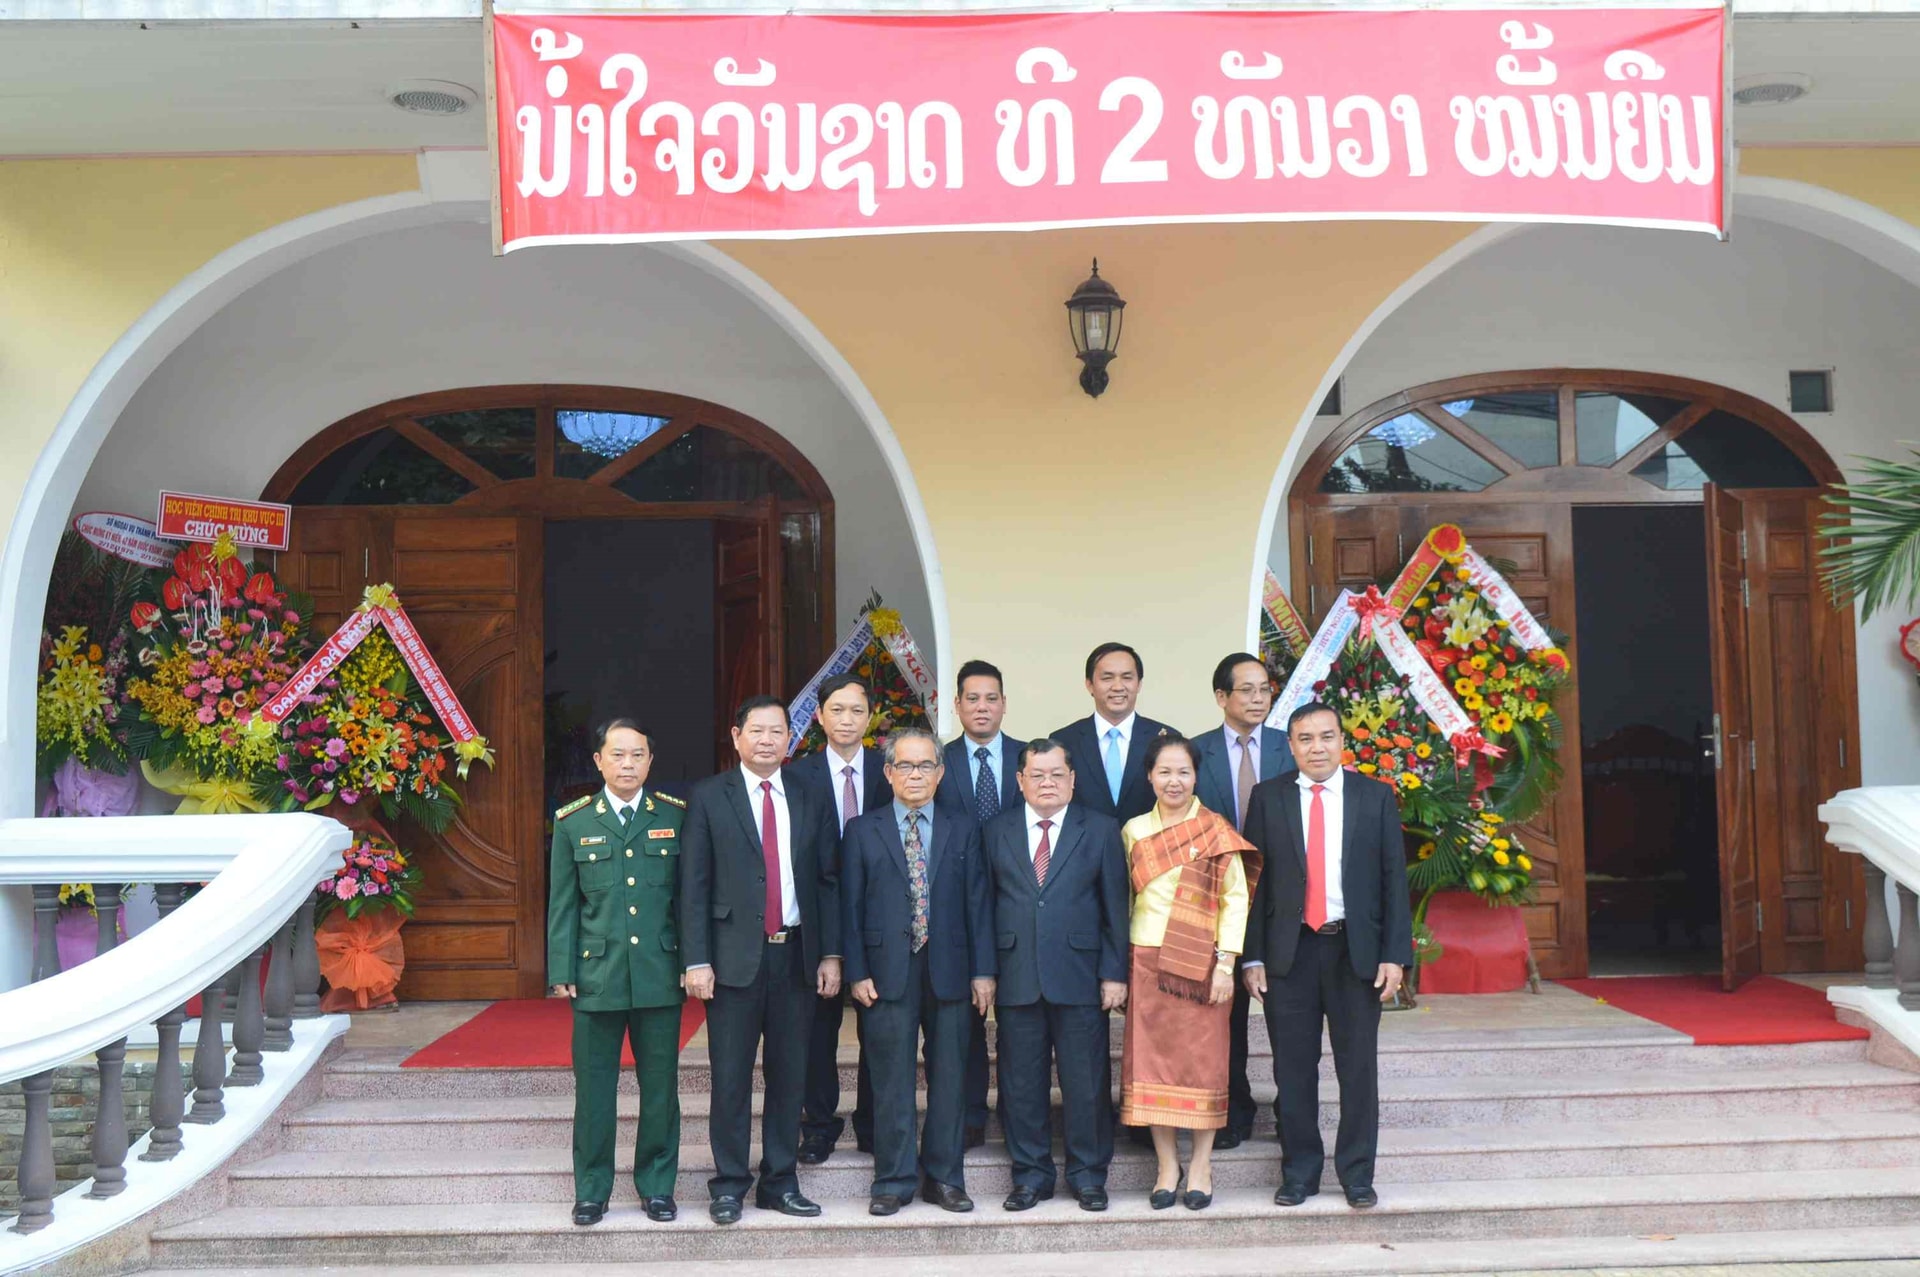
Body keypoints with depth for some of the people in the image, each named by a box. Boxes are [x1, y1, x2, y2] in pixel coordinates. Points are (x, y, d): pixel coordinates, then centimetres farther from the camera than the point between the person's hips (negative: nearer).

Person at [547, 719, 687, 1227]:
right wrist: (562, 971, 0)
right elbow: (562, 904, 5)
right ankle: (591, 1190, 21)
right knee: (593, 1088, 7)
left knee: (660, 1086, 7)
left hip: (660, 973, 0)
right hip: (596, 975, 0)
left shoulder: (677, 817, 3)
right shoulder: (573, 822, 4)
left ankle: (657, 1185, 21)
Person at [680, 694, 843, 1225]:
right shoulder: (709, 798, 0)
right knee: (731, 1077, 3)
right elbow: (694, 886, -2)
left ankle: (781, 1182, 21)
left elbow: (828, 880, 9)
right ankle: (729, 1185, 16)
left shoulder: (810, 799, 8)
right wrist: (696, 961, -9)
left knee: (789, 1074, 9)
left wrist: (831, 954, 3)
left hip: (797, 956, 3)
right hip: (734, 957, -3)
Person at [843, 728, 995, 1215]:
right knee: (891, 1081, 3)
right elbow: (851, 906, 3)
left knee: (949, 1077, 7)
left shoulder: (963, 829, 9)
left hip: (949, 970, 1)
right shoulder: (863, 831, 6)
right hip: (888, 973, -1)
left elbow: (977, 902, 6)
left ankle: (944, 1177, 19)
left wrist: (983, 970, -1)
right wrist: (857, 972, -5)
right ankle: (894, 1180, 15)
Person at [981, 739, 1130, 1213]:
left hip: (1079, 977, -1)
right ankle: (1031, 1175, 20)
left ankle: (1088, 1175, 18)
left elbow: (1116, 908, 3)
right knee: (1022, 1083, 7)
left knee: (1086, 1082, 4)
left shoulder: (1101, 831, 5)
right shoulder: (996, 832, 9)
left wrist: (1114, 973, -3)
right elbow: (984, 904, 8)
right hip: (1015, 977, 1)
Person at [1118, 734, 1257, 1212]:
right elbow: (1124, 898, 12)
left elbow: (1235, 900, -2)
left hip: (1201, 963, -2)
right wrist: (1117, 966, 7)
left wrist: (1226, 963, -10)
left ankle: (1201, 1166, 14)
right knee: (1151, 1061, 2)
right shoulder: (1134, 831, 8)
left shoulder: (1216, 831, 0)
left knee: (1203, 1060, 1)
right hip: (1147, 961, 2)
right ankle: (1167, 1166, 14)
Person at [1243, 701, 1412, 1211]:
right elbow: (1253, 879, 2)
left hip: (1356, 951, 0)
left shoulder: (1376, 796, 3)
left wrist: (1395, 955, -4)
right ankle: (1299, 1172, 20)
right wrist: (1253, 957, -3)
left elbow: (1394, 878, 3)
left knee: (1359, 1068, 6)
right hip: (1289, 952, 0)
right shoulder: (1268, 797, 3)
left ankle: (1356, 1174, 20)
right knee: (1293, 1070, 7)